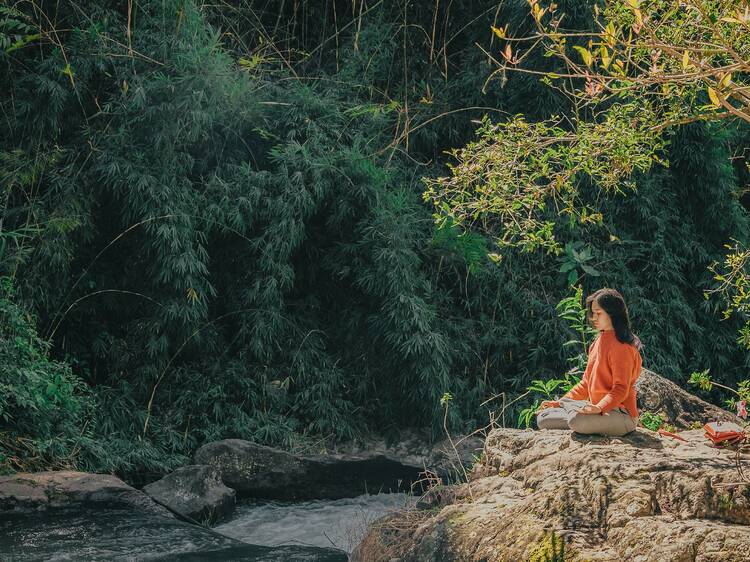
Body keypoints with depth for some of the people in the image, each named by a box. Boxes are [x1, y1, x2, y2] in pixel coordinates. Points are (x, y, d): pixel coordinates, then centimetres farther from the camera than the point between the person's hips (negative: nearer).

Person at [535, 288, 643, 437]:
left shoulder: (621, 346, -13)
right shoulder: (598, 342, 15)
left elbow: (620, 389, -19)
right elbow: (586, 383, 18)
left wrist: (599, 407, -34)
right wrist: (559, 402, 11)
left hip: (621, 416, -8)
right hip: (599, 410, 8)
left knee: (577, 421, -37)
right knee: (543, 418, 1)